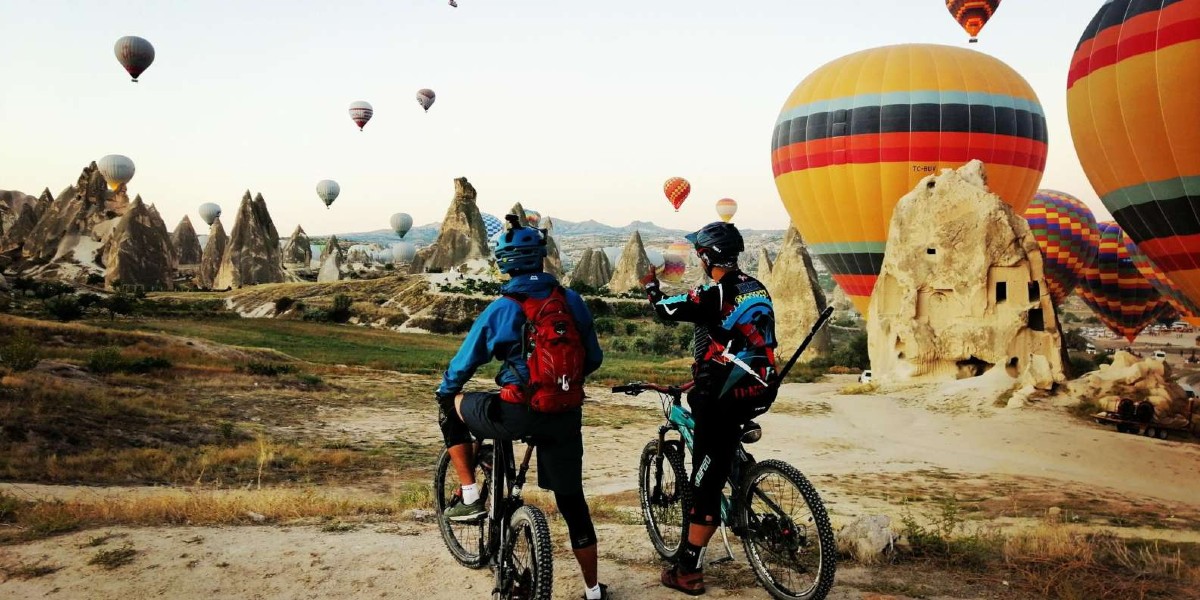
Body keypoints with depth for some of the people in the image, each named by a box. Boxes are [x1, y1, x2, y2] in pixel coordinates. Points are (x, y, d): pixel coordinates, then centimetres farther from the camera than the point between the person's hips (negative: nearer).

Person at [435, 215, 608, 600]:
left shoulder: (500, 310, -6)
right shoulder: (572, 301, 3)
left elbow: (465, 363, 4)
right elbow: (593, 359, 12)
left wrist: (444, 392, 24)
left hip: (518, 413, -3)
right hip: (565, 415, 4)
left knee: (451, 407, 23)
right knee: (572, 500, 18)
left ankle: (470, 498, 18)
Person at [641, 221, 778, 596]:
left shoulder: (715, 295, -15)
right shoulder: (758, 289, 10)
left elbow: (665, 309, -8)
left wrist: (650, 284, 15)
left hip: (724, 397, -8)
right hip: (760, 392, 8)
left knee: (707, 481, -3)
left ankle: (688, 571, 4)